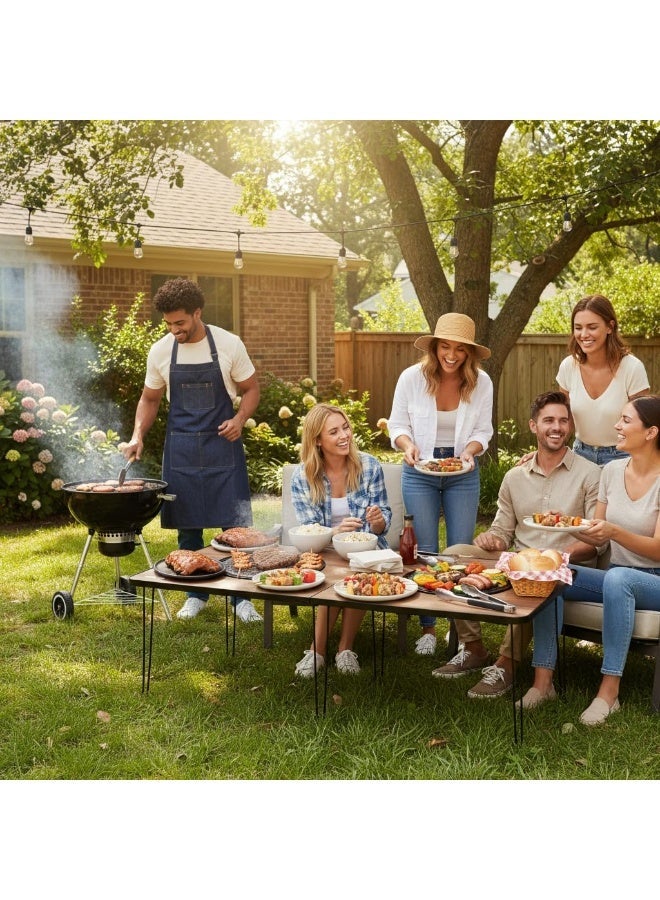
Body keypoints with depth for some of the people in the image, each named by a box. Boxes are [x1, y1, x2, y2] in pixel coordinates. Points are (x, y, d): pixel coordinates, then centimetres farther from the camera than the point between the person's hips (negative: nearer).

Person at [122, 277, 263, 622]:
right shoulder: (160, 352, -1)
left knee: (235, 523, -1)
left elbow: (251, 389, 3)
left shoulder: (229, 345, -7)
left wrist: (239, 419, -15)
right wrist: (138, 435, -4)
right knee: (187, 525, 8)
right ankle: (196, 594, 23)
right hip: (180, 449, 2)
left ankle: (242, 597, 11)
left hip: (222, 444, -2)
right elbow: (149, 399, 11)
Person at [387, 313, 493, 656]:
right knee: (426, 551, 3)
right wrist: (408, 445, -23)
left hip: (463, 474, 1)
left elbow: (483, 431, 0)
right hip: (419, 473, -1)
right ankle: (427, 628, 16)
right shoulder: (412, 377, -11)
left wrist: (470, 450, -21)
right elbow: (397, 425, -2)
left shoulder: (481, 382, -8)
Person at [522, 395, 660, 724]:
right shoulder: (612, 470, 5)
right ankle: (543, 681, -18)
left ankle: (609, 691, -32)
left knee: (617, 578, -39)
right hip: (615, 579, 6)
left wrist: (614, 532, -32)